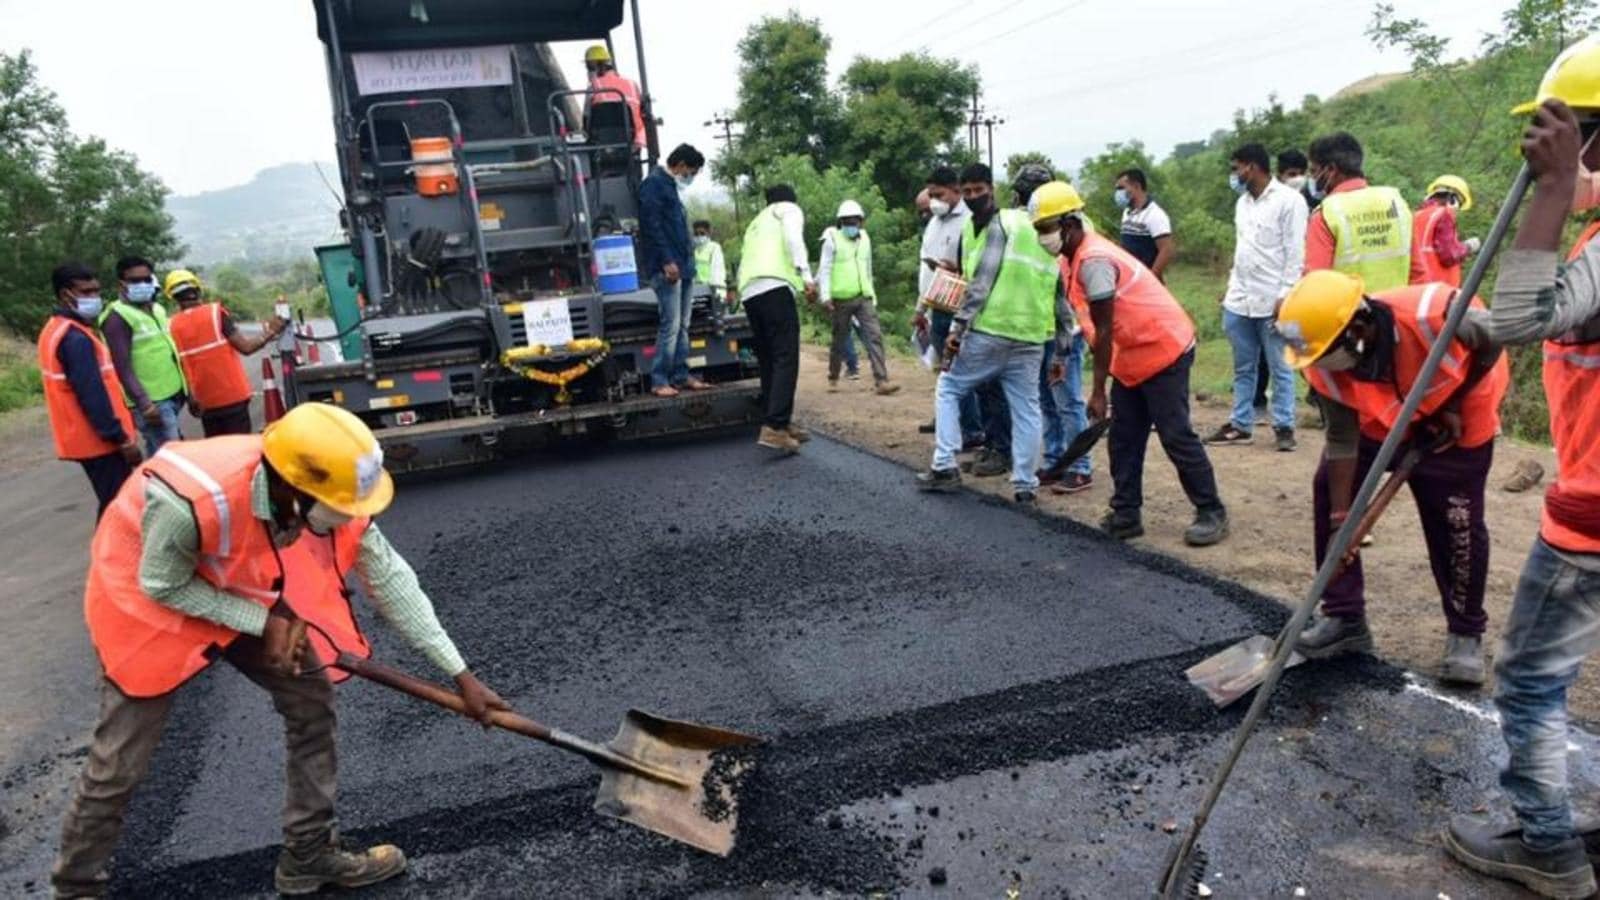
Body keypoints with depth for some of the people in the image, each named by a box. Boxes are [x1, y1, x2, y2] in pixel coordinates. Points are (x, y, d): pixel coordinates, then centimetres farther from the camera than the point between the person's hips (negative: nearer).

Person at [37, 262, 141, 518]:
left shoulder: (56, 330, 13)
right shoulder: (75, 338, -20)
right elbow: (92, 396, -23)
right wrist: (122, 439, -20)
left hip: (88, 438, 10)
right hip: (99, 440, -10)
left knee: (113, 504, 17)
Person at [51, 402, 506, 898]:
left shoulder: (325, 493, -25)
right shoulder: (193, 500, -42)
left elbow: (389, 578, -16)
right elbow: (162, 586, -23)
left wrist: (459, 673, -16)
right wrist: (264, 621, -23)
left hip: (247, 596, 5)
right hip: (148, 597, -5)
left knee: (312, 699, 1)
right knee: (120, 761, 0)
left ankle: (309, 854, 17)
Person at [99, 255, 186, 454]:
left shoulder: (157, 309, 16)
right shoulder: (118, 317, -11)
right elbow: (123, 368, -17)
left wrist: (185, 389, 22)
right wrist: (143, 403, -23)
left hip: (171, 396, 8)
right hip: (151, 403, -8)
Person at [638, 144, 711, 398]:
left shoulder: (671, 187, 23)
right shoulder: (654, 184, -7)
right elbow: (651, 224, -16)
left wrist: (688, 260, 17)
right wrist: (666, 260, -21)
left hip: (683, 267, 10)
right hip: (666, 268, -10)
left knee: (682, 325, 10)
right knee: (670, 325, -11)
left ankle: (681, 376, 15)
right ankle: (659, 381, -7)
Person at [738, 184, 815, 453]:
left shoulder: (756, 222, 37)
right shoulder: (789, 209, 17)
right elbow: (792, 237, -5)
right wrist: (806, 274, -15)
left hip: (748, 292, 7)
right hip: (774, 286, -7)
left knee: (768, 361, 13)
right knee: (785, 358, -12)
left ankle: (778, 423, 15)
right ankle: (774, 428, -22)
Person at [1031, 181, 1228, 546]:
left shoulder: (1093, 260, -24)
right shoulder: (1072, 260, 4)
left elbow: (1104, 331, -23)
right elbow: (1097, 329, 10)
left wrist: (1098, 390, -19)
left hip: (1165, 351, -9)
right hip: (1131, 356, 9)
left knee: (1176, 436, -4)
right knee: (1124, 439, 8)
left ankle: (1212, 513, 8)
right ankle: (1126, 515, 14)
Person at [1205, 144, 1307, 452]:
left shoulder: (1288, 200, -9)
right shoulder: (1243, 202, 14)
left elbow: (1295, 253, -12)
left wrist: (1285, 295, -16)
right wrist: (1231, 286, 14)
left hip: (1272, 300, -7)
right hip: (1239, 300, 7)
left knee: (1280, 368, 2)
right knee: (1243, 368, 12)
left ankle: (1284, 427, 9)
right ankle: (1241, 425, 19)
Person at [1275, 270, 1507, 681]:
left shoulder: (1432, 314, -40)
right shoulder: (1326, 366, -26)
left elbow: (1493, 343, -18)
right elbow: (1342, 439, -17)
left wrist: (1451, 407, -15)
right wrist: (1339, 517, -16)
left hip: (1457, 422, -3)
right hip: (1377, 424, 3)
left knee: (1458, 527, 0)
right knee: (1329, 492, -4)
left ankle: (1466, 634, 22)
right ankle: (1344, 617, 9)